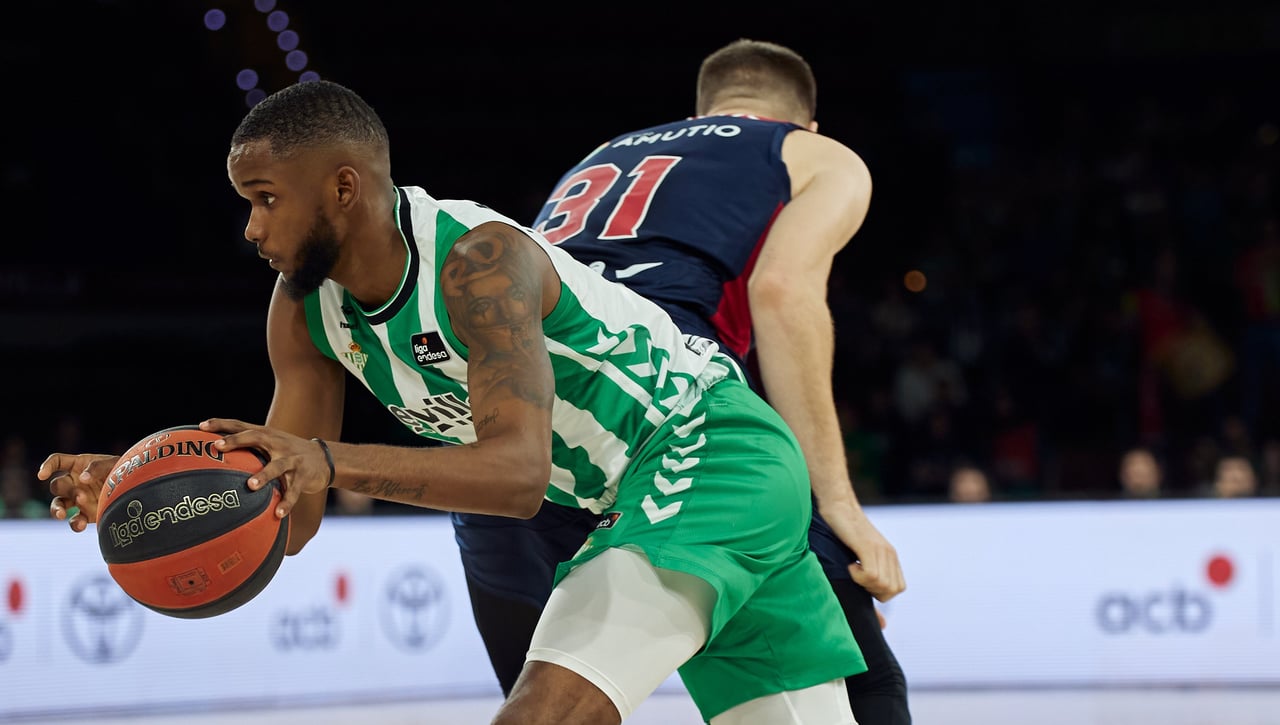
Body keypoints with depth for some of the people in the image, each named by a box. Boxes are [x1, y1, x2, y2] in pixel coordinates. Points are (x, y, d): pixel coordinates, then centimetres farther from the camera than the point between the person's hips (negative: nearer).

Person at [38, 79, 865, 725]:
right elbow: (288, 517, 1)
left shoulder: (479, 260, -25)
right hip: (635, 497, 9)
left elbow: (521, 471, -36)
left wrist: (331, 462, -47)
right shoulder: (305, 311, 0)